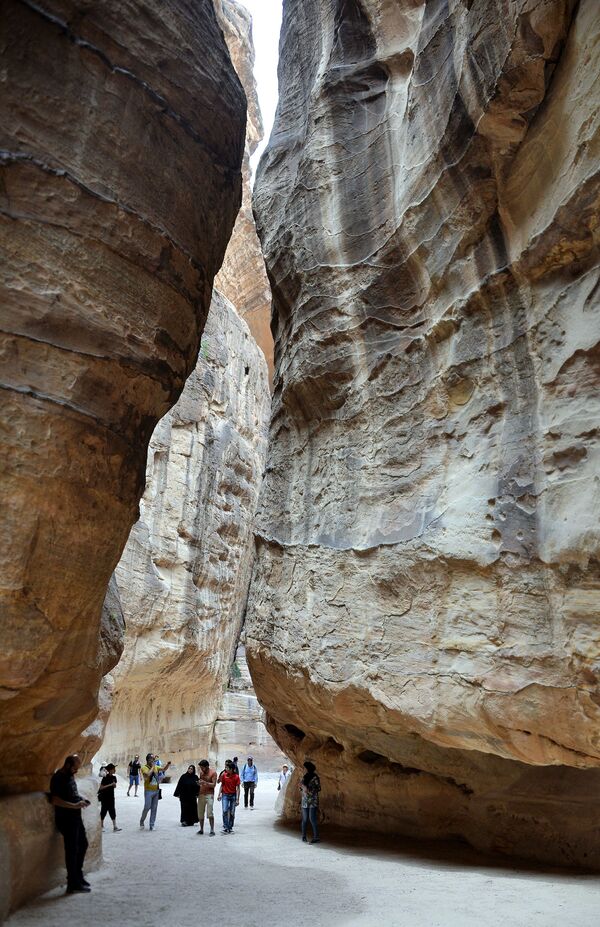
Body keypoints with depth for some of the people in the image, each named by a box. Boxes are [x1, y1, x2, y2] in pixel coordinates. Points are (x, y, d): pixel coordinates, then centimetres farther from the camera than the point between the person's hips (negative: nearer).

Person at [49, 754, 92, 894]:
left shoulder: (70, 776, 10)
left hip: (75, 817, 9)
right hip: (66, 818, -9)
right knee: (72, 849, -2)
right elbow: (55, 800, -26)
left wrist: (81, 800, 5)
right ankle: (73, 884, 8)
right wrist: (75, 805, -27)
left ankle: (78, 876, 32)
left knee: (83, 844, 18)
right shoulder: (58, 778, -18)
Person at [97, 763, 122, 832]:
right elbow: (101, 787, -20)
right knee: (104, 811, 4)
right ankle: (102, 826, 19)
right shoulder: (105, 778, -15)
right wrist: (110, 785, -24)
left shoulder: (114, 777, 3)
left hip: (111, 797, 6)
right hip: (105, 797, -6)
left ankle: (115, 826, 5)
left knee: (112, 811, 5)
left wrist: (114, 785, -9)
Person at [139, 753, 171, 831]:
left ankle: (152, 825, 14)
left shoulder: (156, 767, 10)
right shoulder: (144, 768, -9)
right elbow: (148, 774, -27)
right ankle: (142, 821, 20)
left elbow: (164, 769, 10)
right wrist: (152, 767, -16)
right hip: (148, 791, -5)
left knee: (154, 809, 7)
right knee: (147, 807, -5)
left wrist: (168, 764, -9)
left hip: (156, 790, 5)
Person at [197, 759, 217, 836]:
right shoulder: (201, 772, 10)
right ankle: (201, 829, 19)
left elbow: (213, 785, -11)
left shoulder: (213, 772, -7)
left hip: (209, 795, -6)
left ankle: (212, 830, -7)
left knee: (210, 813, -11)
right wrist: (198, 783, -4)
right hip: (201, 794, 6)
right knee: (200, 813, 7)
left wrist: (205, 783, -23)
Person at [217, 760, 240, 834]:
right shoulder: (224, 775, -3)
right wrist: (219, 795, 1)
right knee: (225, 811, -13)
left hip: (233, 795, -1)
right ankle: (225, 827, -10)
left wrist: (237, 799, -13)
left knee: (232, 813, 4)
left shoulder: (236, 777, -9)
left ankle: (230, 827, 17)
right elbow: (222, 785, 8)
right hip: (225, 795, 1)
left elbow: (237, 788, -8)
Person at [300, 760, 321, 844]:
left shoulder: (315, 777, -9)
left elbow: (318, 788, -11)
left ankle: (316, 837, -3)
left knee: (313, 819, -9)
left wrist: (308, 789, -20)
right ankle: (304, 836, 18)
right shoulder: (304, 777, 9)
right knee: (304, 819, 7)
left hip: (313, 801, -6)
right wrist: (302, 787, -4)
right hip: (305, 800, 6)